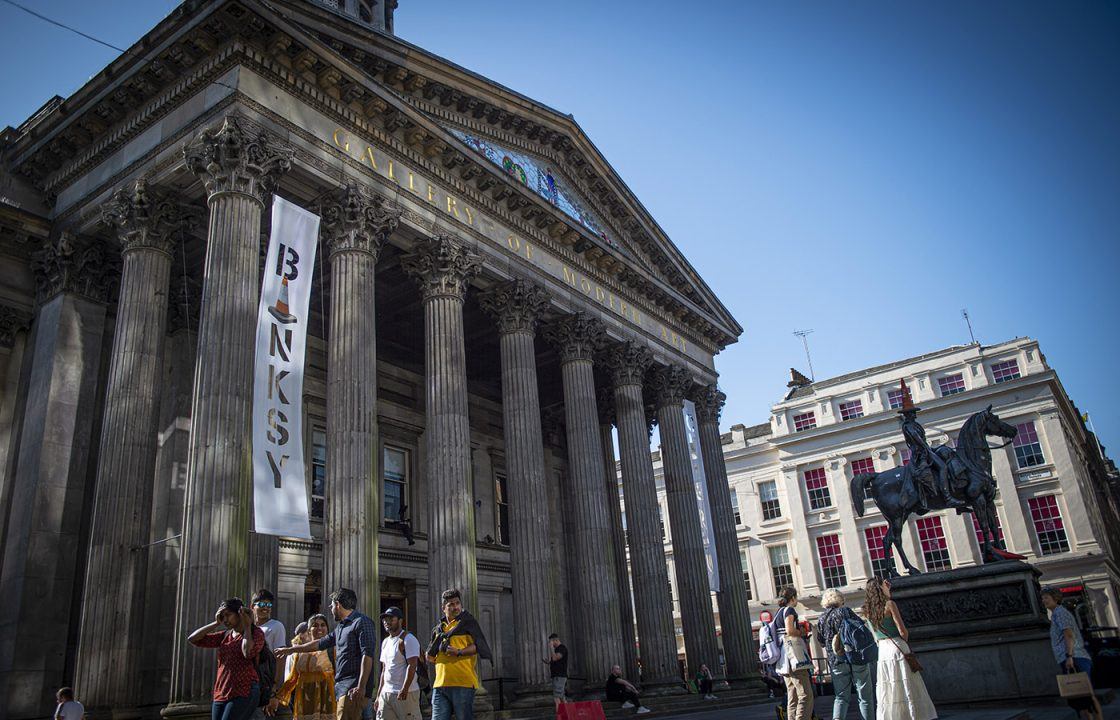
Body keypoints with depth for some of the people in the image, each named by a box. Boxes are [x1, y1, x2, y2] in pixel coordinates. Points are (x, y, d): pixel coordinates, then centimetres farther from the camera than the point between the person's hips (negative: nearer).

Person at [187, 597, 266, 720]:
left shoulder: (256, 633, 0)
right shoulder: (225, 635, 15)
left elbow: (248, 652, -21)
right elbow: (192, 639, 11)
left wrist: (247, 626, -9)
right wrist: (216, 623, 6)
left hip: (243, 693, -6)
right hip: (221, 694, 7)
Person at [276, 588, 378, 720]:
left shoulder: (361, 622, -7)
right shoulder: (340, 627, 22)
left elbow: (367, 655, -15)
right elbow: (321, 643, 34)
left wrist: (361, 687, -22)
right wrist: (290, 650, 38)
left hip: (353, 689, -9)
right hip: (341, 687, 9)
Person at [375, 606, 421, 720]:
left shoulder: (408, 639, -8)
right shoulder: (385, 642, 18)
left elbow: (412, 666, -17)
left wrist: (404, 690, -25)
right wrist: (378, 695, 18)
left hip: (405, 693, -8)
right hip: (386, 693, 8)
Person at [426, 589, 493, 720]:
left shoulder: (468, 621, 4)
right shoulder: (438, 628, 19)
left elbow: (479, 645, -6)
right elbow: (429, 657, 17)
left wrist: (459, 652, -19)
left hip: (463, 683, -4)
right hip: (440, 684, 5)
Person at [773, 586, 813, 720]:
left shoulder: (778, 613, 21)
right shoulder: (789, 610, -5)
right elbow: (790, 630, -18)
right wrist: (802, 632, -2)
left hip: (784, 662, 9)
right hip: (793, 654, -9)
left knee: (792, 698, 8)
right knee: (806, 695, -12)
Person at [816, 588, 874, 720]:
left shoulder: (821, 619, 7)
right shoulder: (845, 611, -5)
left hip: (836, 662, 3)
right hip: (857, 659, -3)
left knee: (841, 696, 9)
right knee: (865, 696, 8)